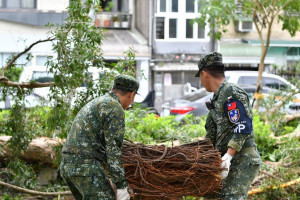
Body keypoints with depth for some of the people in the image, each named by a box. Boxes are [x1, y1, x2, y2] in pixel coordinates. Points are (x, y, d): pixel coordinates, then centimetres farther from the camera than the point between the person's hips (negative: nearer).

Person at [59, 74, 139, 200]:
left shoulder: (95, 105, 25)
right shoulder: (115, 109, -5)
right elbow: (113, 150, -13)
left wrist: (108, 178, 38)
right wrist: (121, 187, -14)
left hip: (68, 165, 9)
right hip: (85, 167, -9)